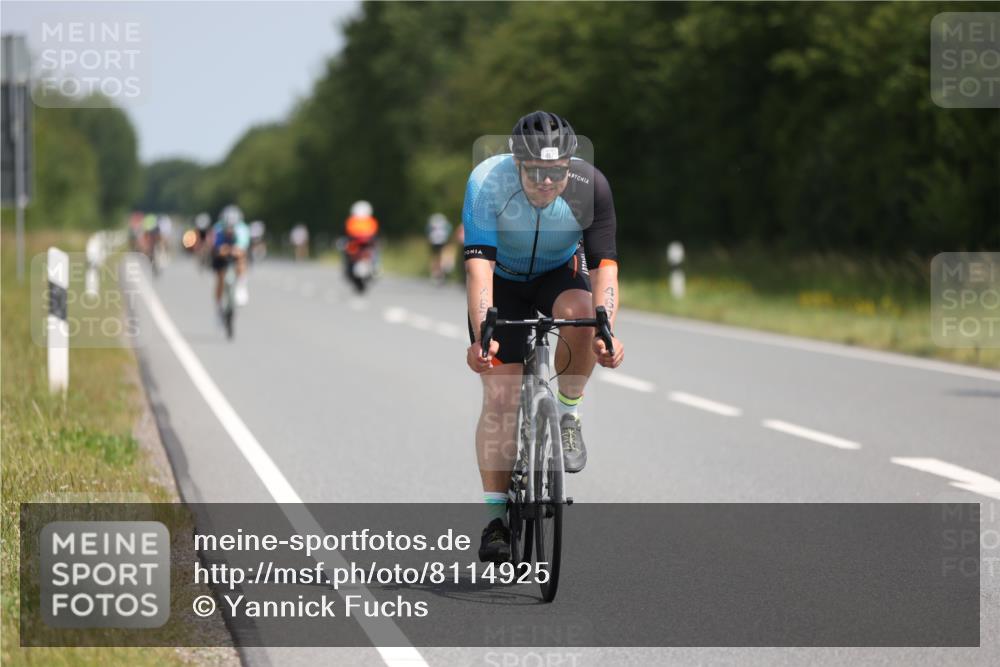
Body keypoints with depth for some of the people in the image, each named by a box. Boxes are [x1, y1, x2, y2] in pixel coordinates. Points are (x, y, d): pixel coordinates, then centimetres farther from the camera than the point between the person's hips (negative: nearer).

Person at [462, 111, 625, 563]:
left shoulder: (590, 187, -28)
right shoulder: (487, 182, -32)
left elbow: (604, 267, -32)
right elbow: (478, 265, -37)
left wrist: (605, 334, -47)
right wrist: (481, 336, -49)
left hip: (559, 273, 1)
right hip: (503, 281, -1)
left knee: (578, 312, -34)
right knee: (501, 396, -12)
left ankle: (567, 414, -8)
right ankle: (495, 517, -4)